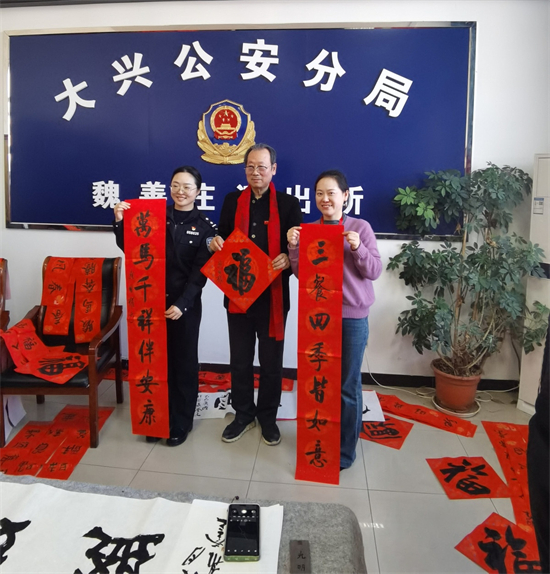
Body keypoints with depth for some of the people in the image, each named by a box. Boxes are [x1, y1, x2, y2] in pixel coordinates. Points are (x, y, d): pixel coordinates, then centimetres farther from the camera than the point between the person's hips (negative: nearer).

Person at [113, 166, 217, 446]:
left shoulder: (204, 227, 0)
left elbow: (200, 272, -6)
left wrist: (182, 304, -16)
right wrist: (120, 222, -10)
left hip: (185, 304, -2)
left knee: (183, 363, 9)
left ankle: (180, 423, 23)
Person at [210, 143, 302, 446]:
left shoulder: (289, 204, -1)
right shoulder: (232, 201, 8)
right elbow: (223, 239, 14)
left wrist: (288, 259, -23)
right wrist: (216, 243, -9)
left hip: (273, 295, -2)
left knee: (271, 361, 10)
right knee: (239, 359, 13)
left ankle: (268, 417, 30)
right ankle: (243, 414, 32)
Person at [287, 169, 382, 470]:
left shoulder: (360, 227, -4)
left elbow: (374, 272, -6)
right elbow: (301, 274, 3)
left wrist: (358, 248, -22)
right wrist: (293, 246, -12)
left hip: (352, 317, -3)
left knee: (347, 385, 8)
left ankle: (345, 449, 25)